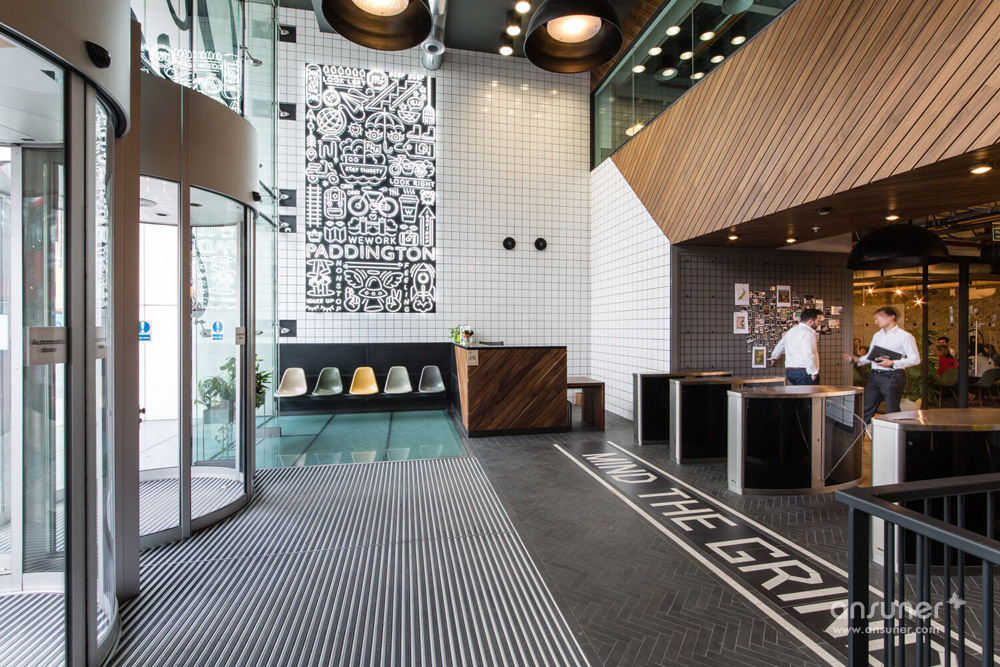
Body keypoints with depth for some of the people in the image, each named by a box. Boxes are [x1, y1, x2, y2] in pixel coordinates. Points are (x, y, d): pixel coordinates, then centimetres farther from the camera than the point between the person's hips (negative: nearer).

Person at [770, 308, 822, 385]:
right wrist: (814, 372, -16)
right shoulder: (808, 332, -11)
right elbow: (809, 354, -22)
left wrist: (774, 357, 51)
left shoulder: (791, 331, 18)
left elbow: (780, 345, 34)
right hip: (803, 372, -9)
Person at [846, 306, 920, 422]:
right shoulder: (877, 335, 19)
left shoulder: (905, 336, -3)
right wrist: (858, 360, 3)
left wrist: (892, 363, -20)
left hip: (892, 377, -6)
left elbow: (915, 359, -10)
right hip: (874, 376, 6)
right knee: (865, 409, 7)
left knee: (893, 412, -1)